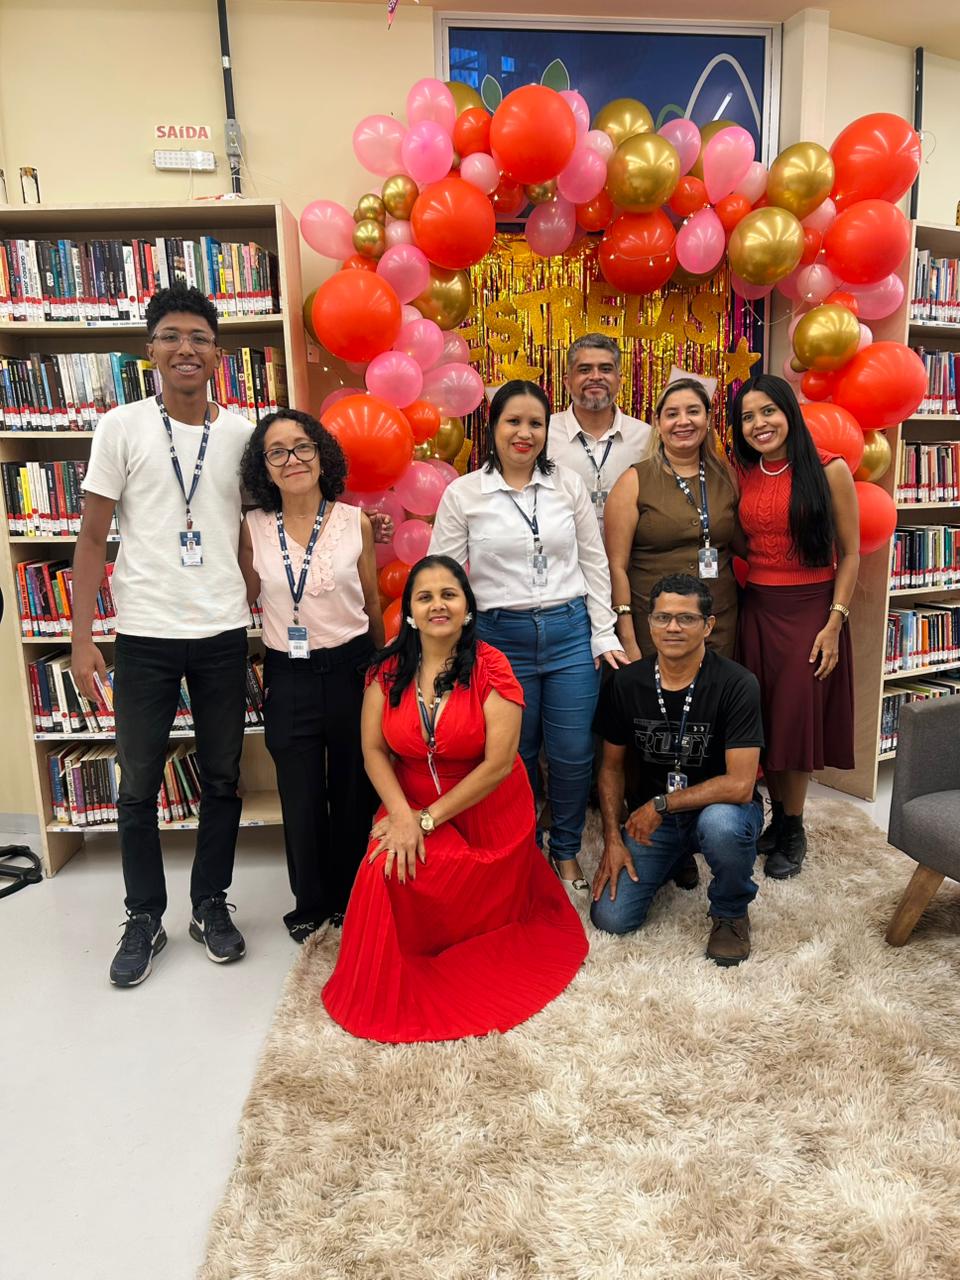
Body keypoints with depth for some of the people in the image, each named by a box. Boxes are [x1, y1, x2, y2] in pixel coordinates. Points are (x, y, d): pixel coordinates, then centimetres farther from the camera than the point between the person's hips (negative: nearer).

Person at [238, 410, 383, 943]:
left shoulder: (356, 522, -3)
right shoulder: (253, 528, -1)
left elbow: (372, 603, 6)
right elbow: (246, 601, 7)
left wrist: (381, 667, 13)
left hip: (350, 669, 0)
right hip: (288, 678, 1)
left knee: (354, 790, 12)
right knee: (301, 799, 10)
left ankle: (351, 899, 33)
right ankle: (311, 904, 32)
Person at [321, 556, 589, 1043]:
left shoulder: (490, 669, -16)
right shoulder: (389, 668, -4)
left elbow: (498, 763, -20)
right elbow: (374, 749, -5)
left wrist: (427, 819, -19)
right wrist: (403, 816, -21)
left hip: (487, 815, -2)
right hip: (413, 807, 3)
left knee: (466, 913, -9)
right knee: (387, 868, -22)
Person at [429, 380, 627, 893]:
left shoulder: (569, 484, 5)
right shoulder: (463, 494, -1)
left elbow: (594, 563, 8)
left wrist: (604, 635, 4)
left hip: (570, 633, 2)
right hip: (501, 637, -1)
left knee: (573, 754, 5)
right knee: (515, 755, 11)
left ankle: (566, 850, 30)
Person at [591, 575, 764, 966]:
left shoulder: (736, 685, -20)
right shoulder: (625, 683, -8)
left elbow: (740, 785, -25)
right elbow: (612, 765, 4)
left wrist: (661, 805, -20)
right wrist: (613, 838, -4)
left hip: (718, 805, -3)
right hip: (650, 815, 3)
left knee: (720, 824, -39)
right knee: (610, 917, -10)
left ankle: (731, 911, -4)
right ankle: (676, 856, 21)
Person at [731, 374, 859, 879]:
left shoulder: (829, 470, -7)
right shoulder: (743, 475, 6)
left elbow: (849, 553, -6)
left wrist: (835, 623, -11)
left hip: (811, 609, -4)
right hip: (756, 609, 4)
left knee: (796, 719, 2)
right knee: (763, 722, 9)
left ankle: (793, 832, 20)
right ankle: (778, 818, 27)